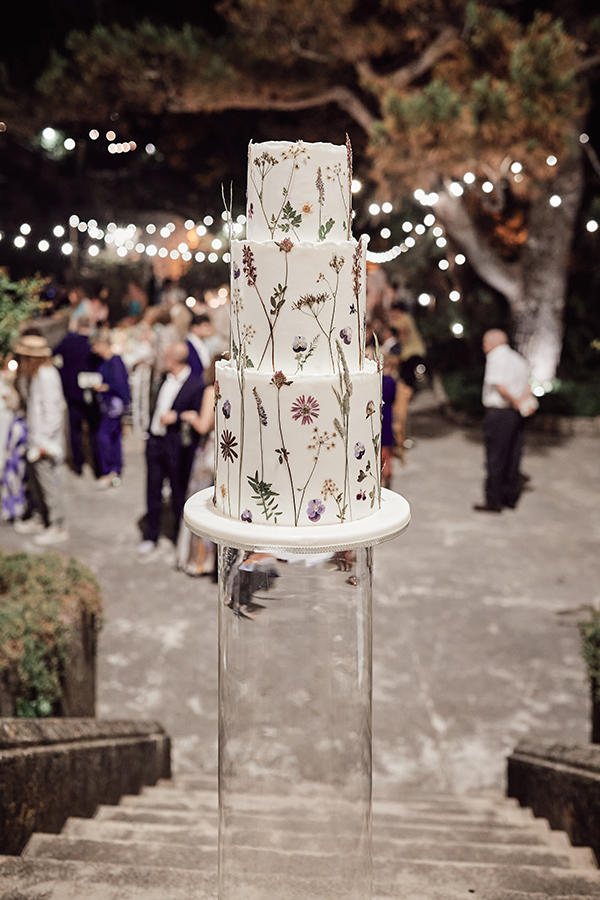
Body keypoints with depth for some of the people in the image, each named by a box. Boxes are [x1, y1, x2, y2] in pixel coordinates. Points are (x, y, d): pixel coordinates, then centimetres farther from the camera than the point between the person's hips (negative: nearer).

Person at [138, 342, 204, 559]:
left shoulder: (196, 385, -15)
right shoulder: (166, 378, 7)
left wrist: (176, 416, -23)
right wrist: (151, 431, 17)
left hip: (176, 446, -6)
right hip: (155, 441, 7)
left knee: (179, 492, 8)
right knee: (153, 491, 12)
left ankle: (180, 536, 25)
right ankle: (150, 537, 24)